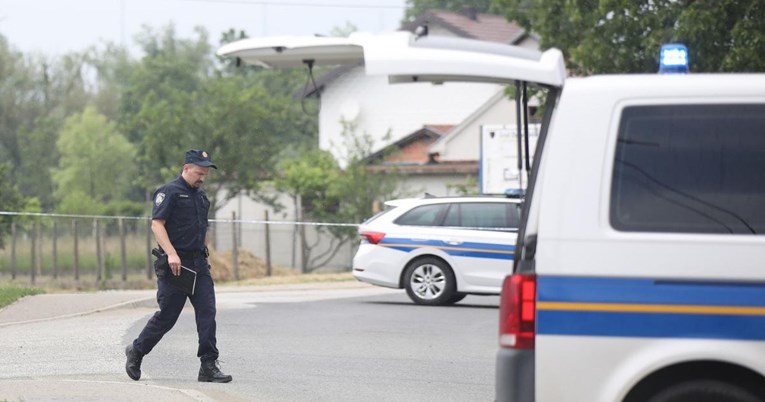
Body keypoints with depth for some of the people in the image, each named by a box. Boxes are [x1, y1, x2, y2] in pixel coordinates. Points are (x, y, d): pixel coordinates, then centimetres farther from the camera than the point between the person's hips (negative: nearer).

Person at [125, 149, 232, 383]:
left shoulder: (201, 196, 18)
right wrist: (171, 254, -25)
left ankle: (209, 366, -6)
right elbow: (157, 224, -16)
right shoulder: (169, 192, -7)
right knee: (167, 316, -1)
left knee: (207, 312, -5)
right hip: (175, 265, -7)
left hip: (199, 264, 7)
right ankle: (136, 351, 21)